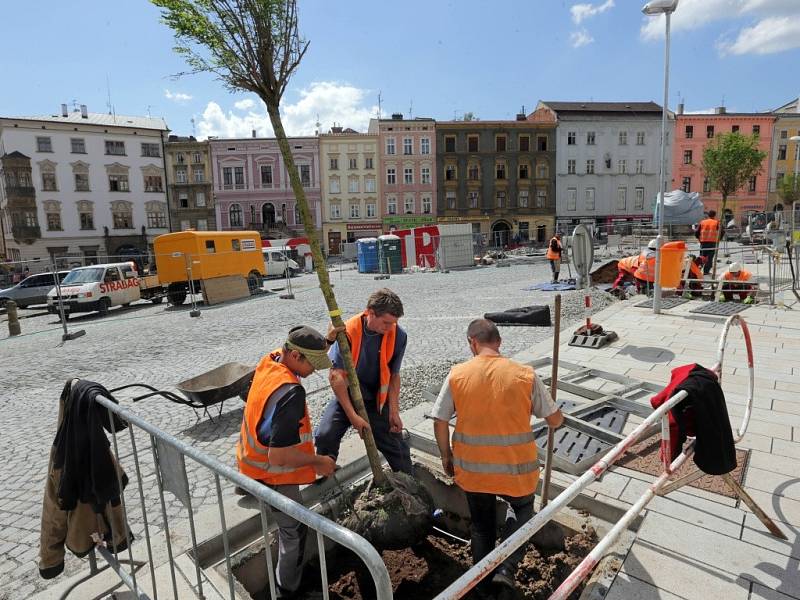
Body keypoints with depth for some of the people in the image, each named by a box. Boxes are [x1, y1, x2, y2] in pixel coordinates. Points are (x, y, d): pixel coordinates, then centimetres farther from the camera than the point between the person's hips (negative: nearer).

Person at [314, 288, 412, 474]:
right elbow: (336, 376, -23)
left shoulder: (398, 335, -17)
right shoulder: (348, 332, -24)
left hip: (378, 399, 1)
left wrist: (394, 412, -10)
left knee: (397, 447, 5)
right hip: (347, 396, -1)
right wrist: (352, 415, -26)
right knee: (324, 436, -17)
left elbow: (394, 376, -6)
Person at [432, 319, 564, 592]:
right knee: (522, 509, 31)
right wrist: (557, 417, 20)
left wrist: (446, 456, 9)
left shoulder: (457, 375, -11)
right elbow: (555, 420, -4)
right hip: (515, 468, -1)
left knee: (481, 526, 25)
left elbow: (440, 423, -7)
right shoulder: (525, 375, -12)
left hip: (471, 469, 1)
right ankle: (506, 569, 21)